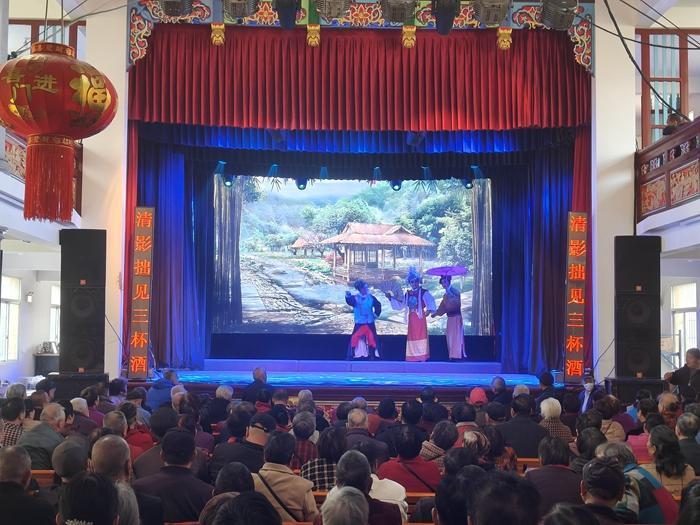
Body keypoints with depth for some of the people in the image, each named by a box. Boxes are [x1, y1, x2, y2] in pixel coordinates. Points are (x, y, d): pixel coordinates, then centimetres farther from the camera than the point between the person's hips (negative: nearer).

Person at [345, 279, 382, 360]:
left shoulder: (371, 297, 0)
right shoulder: (355, 298, -8)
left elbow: (378, 305, 13)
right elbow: (350, 302, -30)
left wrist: (376, 314, 7)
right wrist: (348, 297, -50)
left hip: (370, 323, 2)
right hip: (359, 323, -2)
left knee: (372, 338, 5)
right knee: (355, 337, -7)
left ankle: (372, 355, 17)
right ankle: (351, 355, 0)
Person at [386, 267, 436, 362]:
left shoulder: (423, 292, -6)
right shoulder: (407, 293, 11)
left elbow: (430, 301, -22)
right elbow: (400, 305, 22)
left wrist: (429, 309, -42)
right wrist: (391, 298, 16)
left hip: (420, 317, -5)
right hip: (411, 318, 5)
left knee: (421, 335, -7)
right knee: (412, 336, 6)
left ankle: (423, 358, -4)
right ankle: (413, 358, 12)